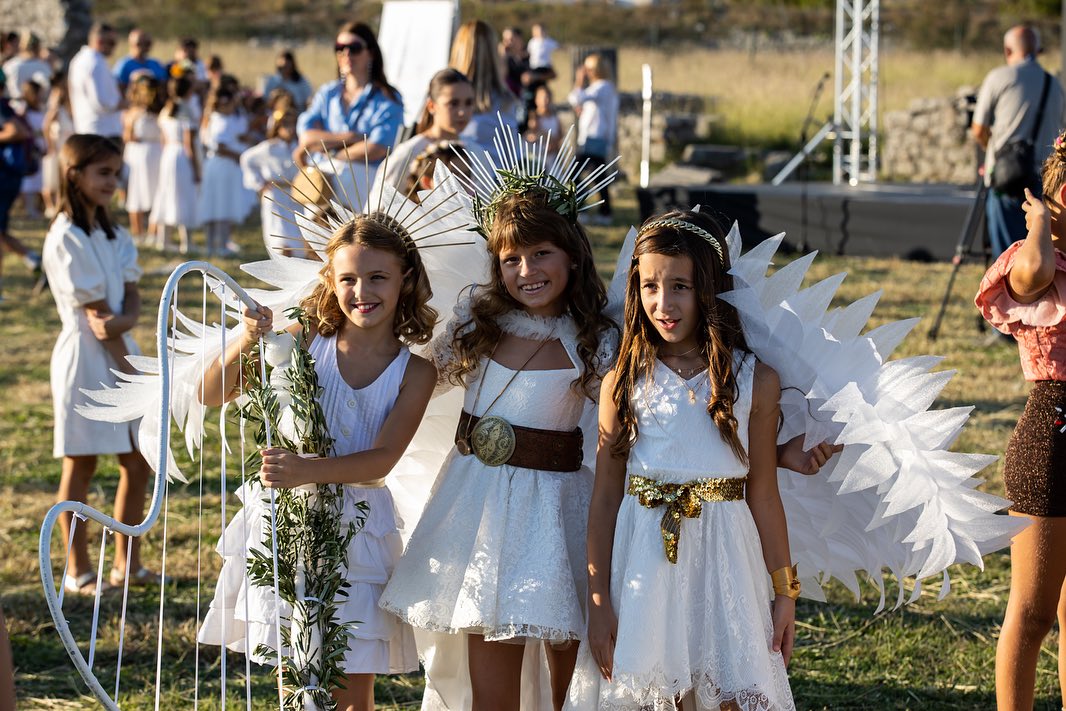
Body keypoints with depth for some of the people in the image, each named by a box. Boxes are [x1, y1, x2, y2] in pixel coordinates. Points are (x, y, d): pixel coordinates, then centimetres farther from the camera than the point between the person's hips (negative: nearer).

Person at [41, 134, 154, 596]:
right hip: (85, 356, -8)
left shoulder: (114, 236, 11)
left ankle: (128, 565, 19)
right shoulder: (66, 240, -14)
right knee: (81, 468, 2)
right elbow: (97, 313, -14)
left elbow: (132, 299, 3)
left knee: (138, 464, 9)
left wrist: (121, 321, -20)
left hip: (121, 354, 8)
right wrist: (131, 375, -12)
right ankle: (78, 572, 11)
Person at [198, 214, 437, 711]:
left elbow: (381, 460, -17)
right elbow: (212, 395, -4)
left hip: (358, 525, 0)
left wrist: (306, 471, -32)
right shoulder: (306, 342, -3)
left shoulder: (414, 371, -4)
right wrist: (246, 343, -21)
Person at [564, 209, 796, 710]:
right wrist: (597, 601, -1)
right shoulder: (624, 382, 0)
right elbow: (604, 497, 1)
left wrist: (785, 591, 6)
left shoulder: (755, 381, -1)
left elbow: (763, 496, 4)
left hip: (722, 563, 0)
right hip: (642, 566, 0)